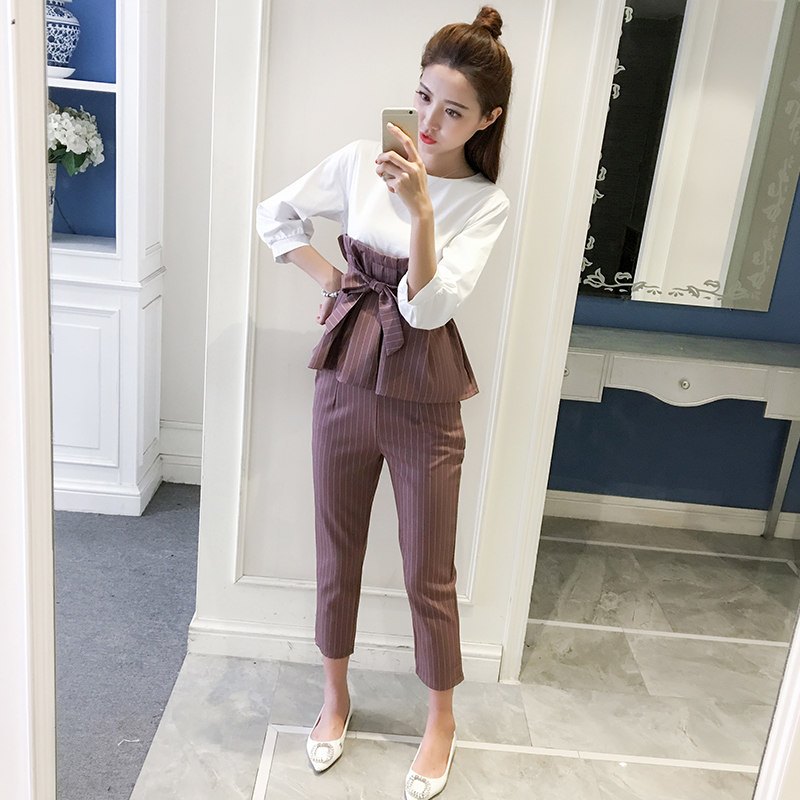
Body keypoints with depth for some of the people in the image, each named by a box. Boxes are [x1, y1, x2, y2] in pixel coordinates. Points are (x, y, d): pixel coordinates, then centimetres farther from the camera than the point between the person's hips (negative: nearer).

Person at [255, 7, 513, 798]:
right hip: (345, 382, 2)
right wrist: (328, 276, 1)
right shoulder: (359, 161, -2)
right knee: (337, 554, 16)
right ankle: (336, 694, 42)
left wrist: (421, 210, -29)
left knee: (428, 573, 10)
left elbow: (428, 307, -19)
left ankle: (441, 719, 36)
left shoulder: (486, 204, -7)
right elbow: (274, 214, 11)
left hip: (423, 401, -2)